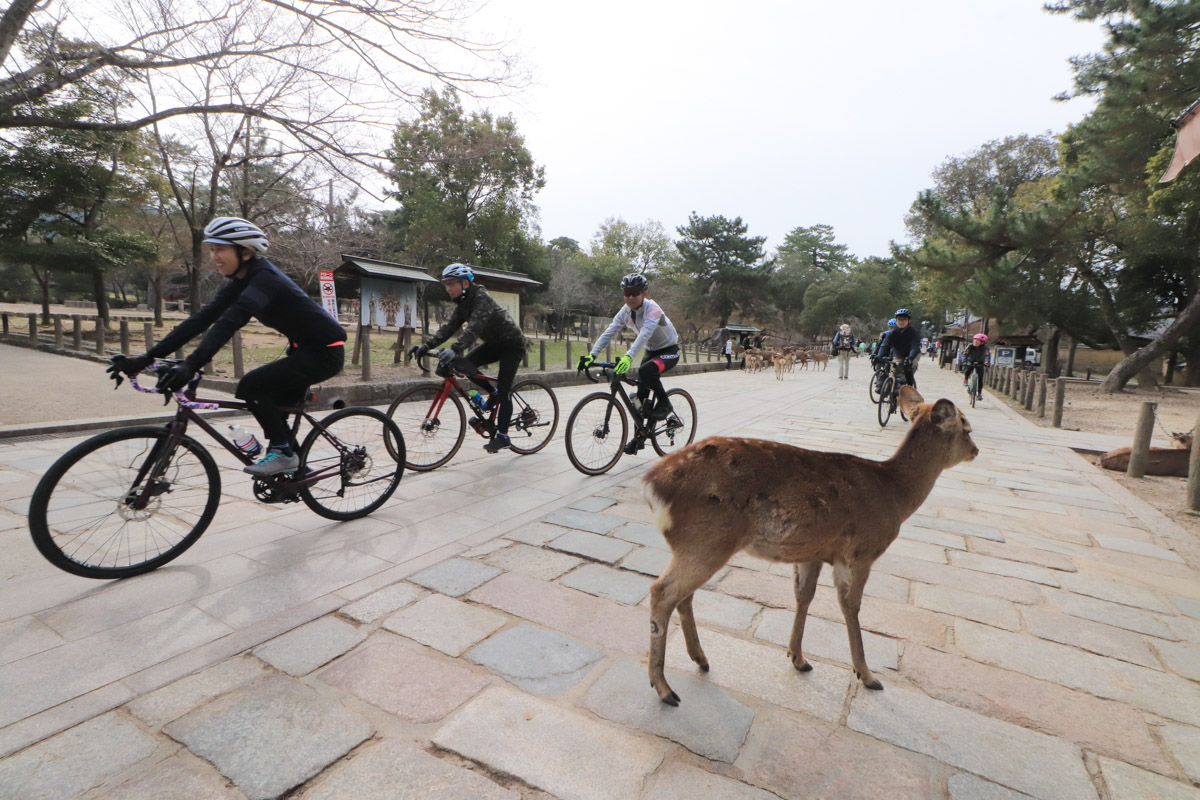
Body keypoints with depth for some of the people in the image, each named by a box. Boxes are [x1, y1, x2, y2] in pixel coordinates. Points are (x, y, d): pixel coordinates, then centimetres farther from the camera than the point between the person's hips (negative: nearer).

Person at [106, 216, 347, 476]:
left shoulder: (264, 279, -21)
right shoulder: (241, 282, 6)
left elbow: (229, 322, -35)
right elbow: (201, 319, 0)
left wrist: (190, 365, -44)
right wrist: (148, 357, -7)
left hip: (325, 352, -10)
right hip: (305, 348, 10)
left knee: (251, 386, -18)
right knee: (271, 405, 12)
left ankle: (282, 452, -4)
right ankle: (294, 464, 27)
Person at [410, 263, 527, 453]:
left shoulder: (482, 299, -25)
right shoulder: (463, 303, 2)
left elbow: (474, 328, -39)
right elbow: (449, 327, -5)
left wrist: (454, 350, -51)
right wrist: (426, 346, -17)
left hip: (512, 345, -8)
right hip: (495, 343, 8)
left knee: (503, 391, -9)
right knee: (465, 364, -11)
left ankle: (502, 436, -1)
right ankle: (493, 393, 10)